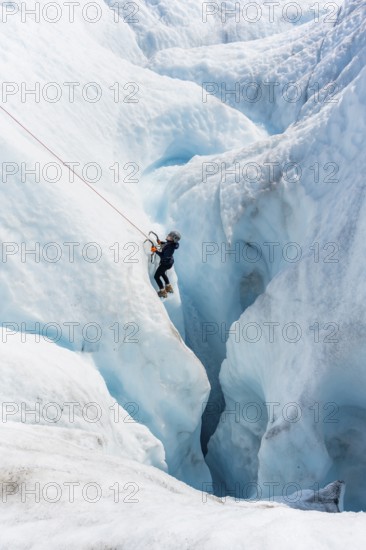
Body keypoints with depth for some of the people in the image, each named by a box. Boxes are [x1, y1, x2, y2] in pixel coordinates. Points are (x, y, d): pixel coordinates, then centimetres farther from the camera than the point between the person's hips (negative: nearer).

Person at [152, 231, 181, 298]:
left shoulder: (170, 247, -36)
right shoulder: (171, 243, -9)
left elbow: (164, 256, -37)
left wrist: (156, 251, -35)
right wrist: (161, 242, 5)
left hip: (165, 263, -10)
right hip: (169, 261, 10)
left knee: (156, 276, 4)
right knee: (162, 273, 33)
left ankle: (163, 292, 15)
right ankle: (169, 287, 48)